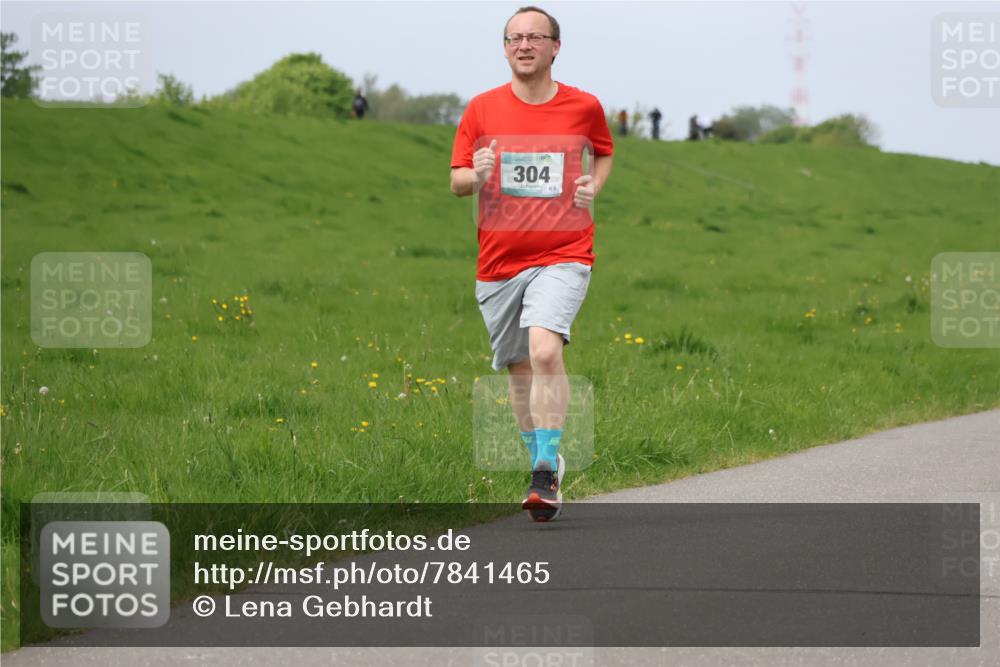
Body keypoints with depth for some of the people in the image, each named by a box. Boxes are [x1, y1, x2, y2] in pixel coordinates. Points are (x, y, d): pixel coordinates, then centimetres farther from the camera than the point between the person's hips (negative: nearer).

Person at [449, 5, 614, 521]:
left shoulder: (584, 107, 3)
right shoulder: (482, 109, 4)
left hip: (563, 254, -3)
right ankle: (541, 464, 28)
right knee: (518, 368, 10)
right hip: (499, 260, 3)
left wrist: (593, 187, 4)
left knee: (544, 348, -24)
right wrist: (476, 175, -15)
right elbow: (456, 182, 8)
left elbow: (604, 152, 24)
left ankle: (547, 473, -24)